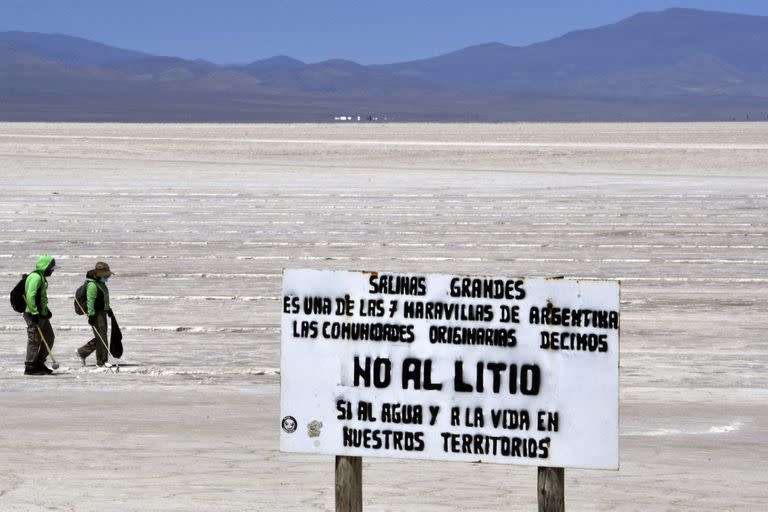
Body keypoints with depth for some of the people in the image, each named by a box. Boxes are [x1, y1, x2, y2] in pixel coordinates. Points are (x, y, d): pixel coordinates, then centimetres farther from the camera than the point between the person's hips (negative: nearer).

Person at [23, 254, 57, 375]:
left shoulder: (42, 277, 18)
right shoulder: (36, 277, -16)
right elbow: (30, 296, -24)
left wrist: (47, 310, 22)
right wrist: (35, 313, -26)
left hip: (42, 314, 11)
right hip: (34, 315, -11)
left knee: (49, 337, 13)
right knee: (34, 341, -6)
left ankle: (39, 364, 21)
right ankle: (30, 368, -1)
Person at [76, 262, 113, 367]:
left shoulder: (101, 283, 15)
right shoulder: (92, 285, -17)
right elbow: (90, 301, -22)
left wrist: (108, 309, 33)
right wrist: (91, 315, -26)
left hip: (102, 312, 10)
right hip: (96, 313, -10)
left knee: (101, 337, 13)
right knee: (101, 338, -7)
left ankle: (82, 352, 23)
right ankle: (101, 361, 0)